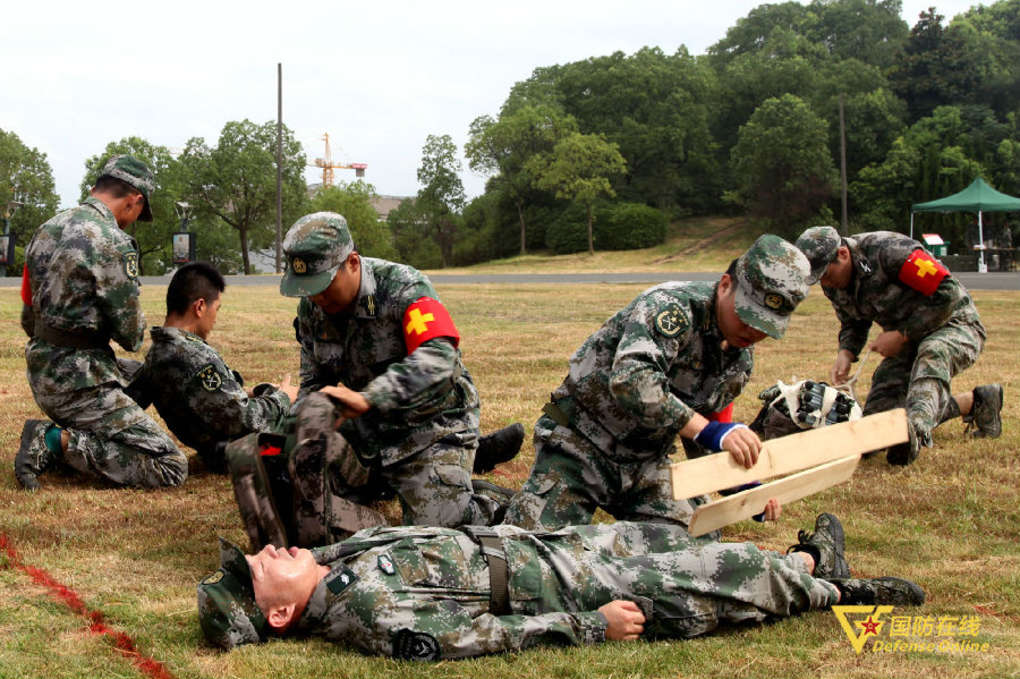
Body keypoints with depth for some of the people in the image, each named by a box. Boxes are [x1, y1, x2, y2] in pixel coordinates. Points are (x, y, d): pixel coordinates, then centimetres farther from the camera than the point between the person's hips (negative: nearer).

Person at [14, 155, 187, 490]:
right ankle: (57, 442, -13)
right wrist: (136, 333, 11)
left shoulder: (46, 230, 10)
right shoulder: (113, 242, -17)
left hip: (40, 374, 9)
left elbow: (29, 317, 17)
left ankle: (62, 440, 13)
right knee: (171, 467, -10)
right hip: (80, 383, -9)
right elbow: (131, 334, -12)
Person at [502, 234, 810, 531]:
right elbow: (631, 382, -39)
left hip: (647, 462, 7)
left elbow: (698, 437, 14)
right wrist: (709, 431, -39)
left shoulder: (742, 359, 3)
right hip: (580, 446, -7)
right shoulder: (674, 306, -23)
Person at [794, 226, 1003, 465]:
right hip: (908, 339, 8)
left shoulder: (888, 251, -27)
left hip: (953, 323, -8)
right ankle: (973, 402, 7)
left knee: (932, 354, -41)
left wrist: (901, 335, -24)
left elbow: (948, 292, -27)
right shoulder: (833, 284, -3)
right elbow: (853, 325, 14)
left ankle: (916, 431, -63)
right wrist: (846, 352, -9)